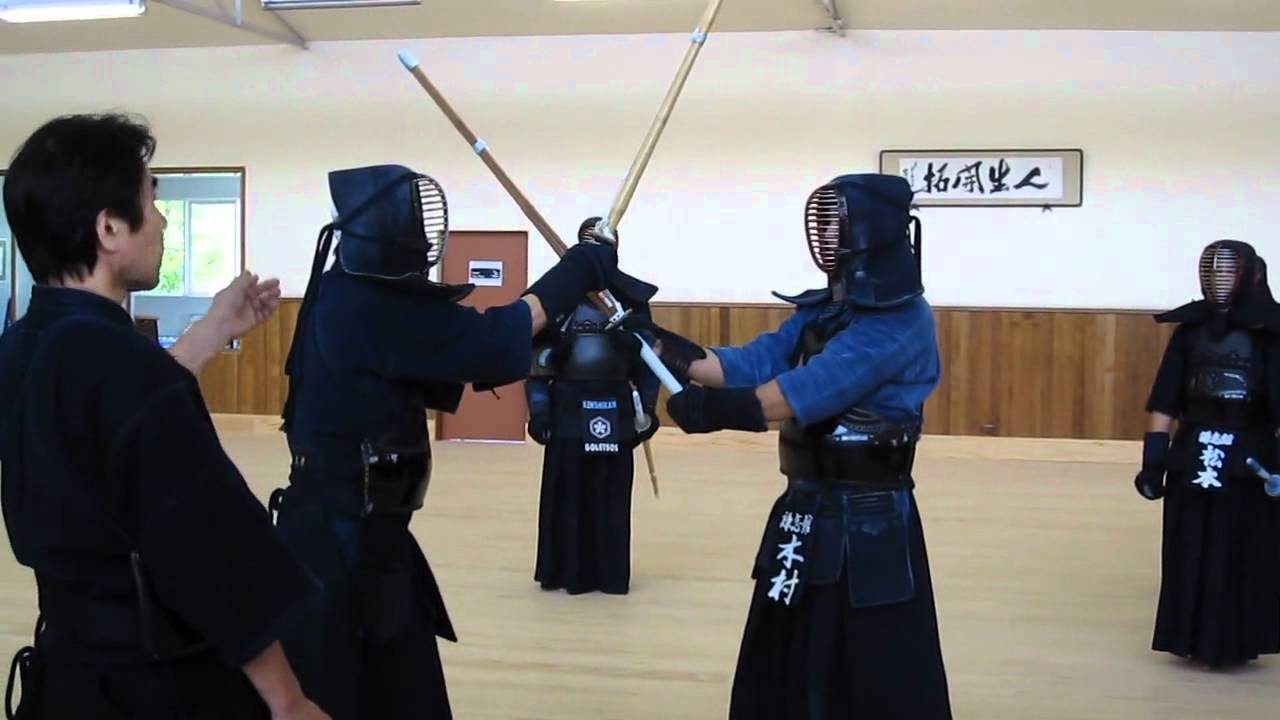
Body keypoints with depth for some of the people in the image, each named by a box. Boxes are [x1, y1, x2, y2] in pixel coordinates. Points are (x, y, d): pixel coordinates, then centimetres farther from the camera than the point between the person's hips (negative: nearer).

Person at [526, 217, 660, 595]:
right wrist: (538, 406, -5)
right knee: (567, 493, 5)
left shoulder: (633, 297, 4)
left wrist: (647, 408, 2)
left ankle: (610, 573, 15)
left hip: (614, 409, 1)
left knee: (612, 496, 6)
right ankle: (566, 570, 15)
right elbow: (536, 358, 0)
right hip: (568, 407, -1)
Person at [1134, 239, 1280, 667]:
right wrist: (1154, 459, 0)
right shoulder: (1191, 328, 4)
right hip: (1193, 459, 3)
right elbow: (1164, 402, 4)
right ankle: (1194, 637, 18)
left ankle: (1235, 640, 14)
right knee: (1191, 555, 7)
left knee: (1245, 556, 3)